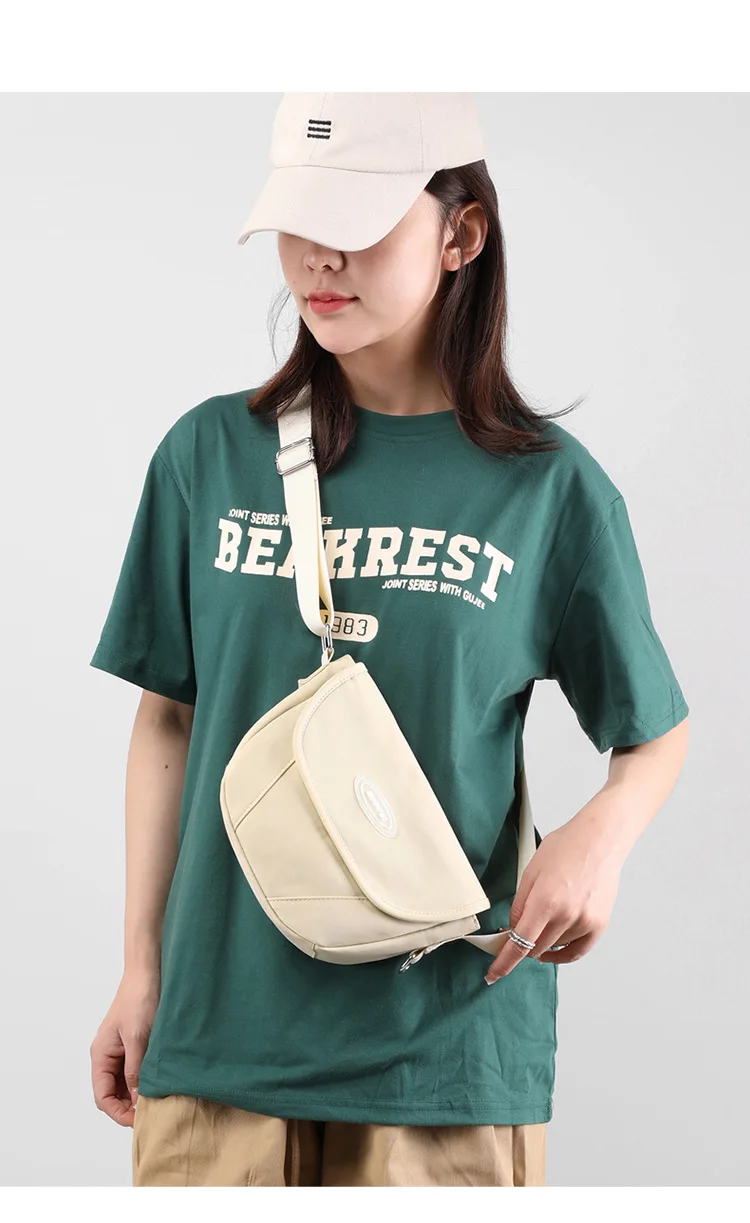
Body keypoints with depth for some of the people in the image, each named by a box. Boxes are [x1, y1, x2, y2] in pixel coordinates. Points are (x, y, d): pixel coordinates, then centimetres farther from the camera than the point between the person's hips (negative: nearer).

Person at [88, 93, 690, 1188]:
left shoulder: (547, 484, -2)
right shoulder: (211, 454, 3)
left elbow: (657, 730, 7)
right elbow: (169, 718, 9)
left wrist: (599, 835, -14)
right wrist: (141, 969, 8)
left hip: (448, 1042, -1)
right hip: (220, 1021, 2)